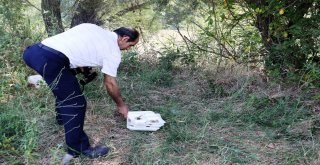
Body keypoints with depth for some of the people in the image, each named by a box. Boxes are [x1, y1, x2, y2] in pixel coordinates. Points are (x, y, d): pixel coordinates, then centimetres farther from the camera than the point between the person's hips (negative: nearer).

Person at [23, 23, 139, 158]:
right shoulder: (114, 51, 3)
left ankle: (62, 117, 53)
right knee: (76, 103, 0)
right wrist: (121, 105, 25)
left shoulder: (93, 28, 23)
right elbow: (110, 83, 10)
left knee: (65, 87, 32)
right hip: (50, 60, -9)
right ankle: (78, 148, 9)